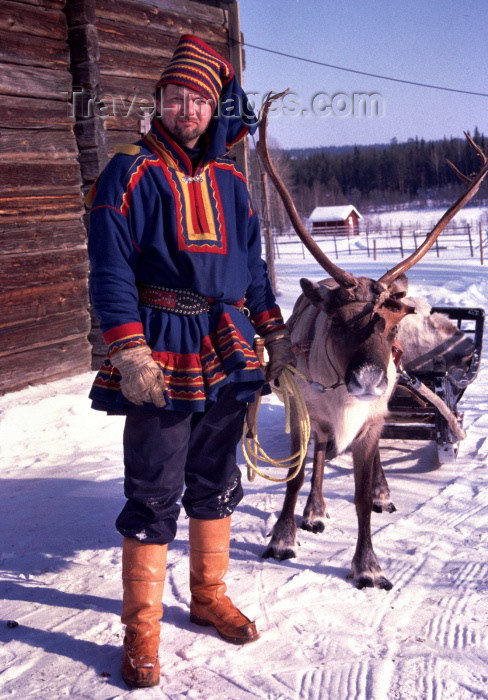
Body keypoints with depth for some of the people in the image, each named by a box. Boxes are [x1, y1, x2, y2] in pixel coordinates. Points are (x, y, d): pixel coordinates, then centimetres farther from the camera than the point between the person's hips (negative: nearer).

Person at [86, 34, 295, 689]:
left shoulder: (229, 180, 13)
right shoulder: (131, 172, -4)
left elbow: (251, 262, 21)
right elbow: (111, 268, -11)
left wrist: (274, 331, 19)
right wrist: (130, 353, -21)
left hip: (226, 352, 6)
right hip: (162, 352, -5)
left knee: (216, 481, 15)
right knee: (154, 493, -2)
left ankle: (209, 596, 32)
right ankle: (141, 629, 11)